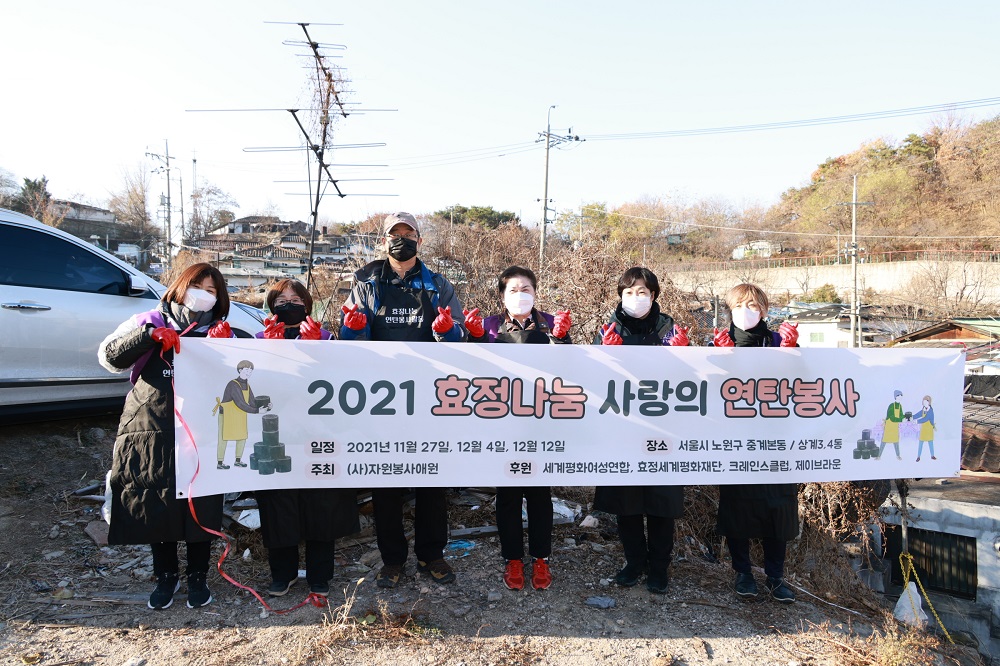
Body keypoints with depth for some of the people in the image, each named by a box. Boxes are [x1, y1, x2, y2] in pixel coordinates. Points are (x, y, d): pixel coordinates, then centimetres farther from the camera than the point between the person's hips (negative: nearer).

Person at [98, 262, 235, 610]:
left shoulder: (220, 333, 8)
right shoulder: (151, 321, 6)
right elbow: (109, 356, -7)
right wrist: (149, 335, -22)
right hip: (150, 434, 0)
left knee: (201, 509, 5)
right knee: (155, 507, 9)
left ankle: (197, 577, 26)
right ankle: (166, 575, 30)